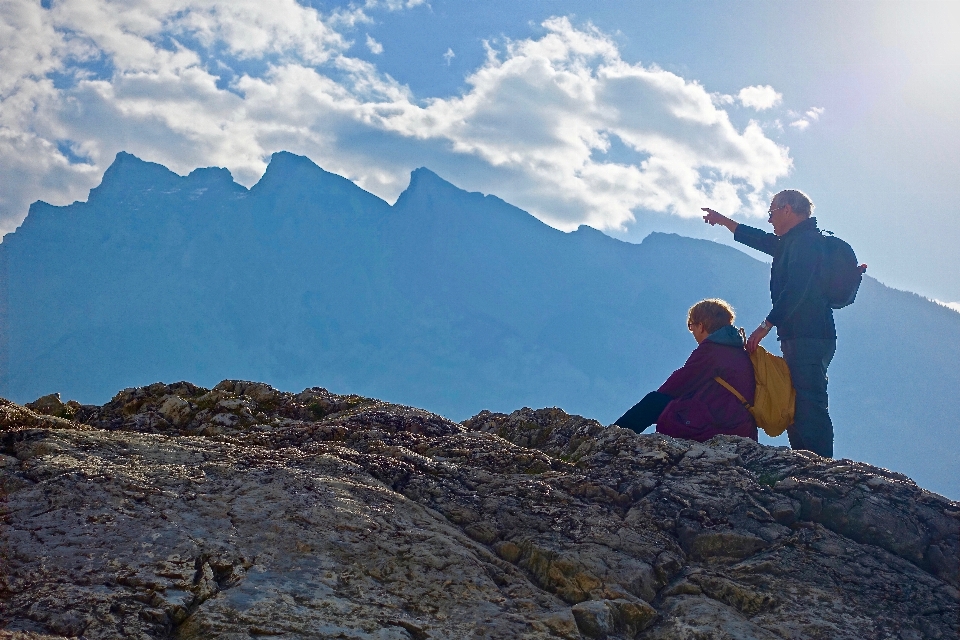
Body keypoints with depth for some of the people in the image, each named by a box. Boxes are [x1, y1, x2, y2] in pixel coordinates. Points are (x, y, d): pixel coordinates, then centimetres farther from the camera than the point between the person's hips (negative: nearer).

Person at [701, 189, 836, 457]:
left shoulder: (806, 241, -10)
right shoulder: (793, 242, 22)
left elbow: (795, 291, -21)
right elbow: (760, 239, 39)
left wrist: (765, 326, -20)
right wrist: (723, 220, 48)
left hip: (807, 337, -11)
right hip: (800, 338, 11)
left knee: (808, 404, -15)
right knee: (797, 408, 8)